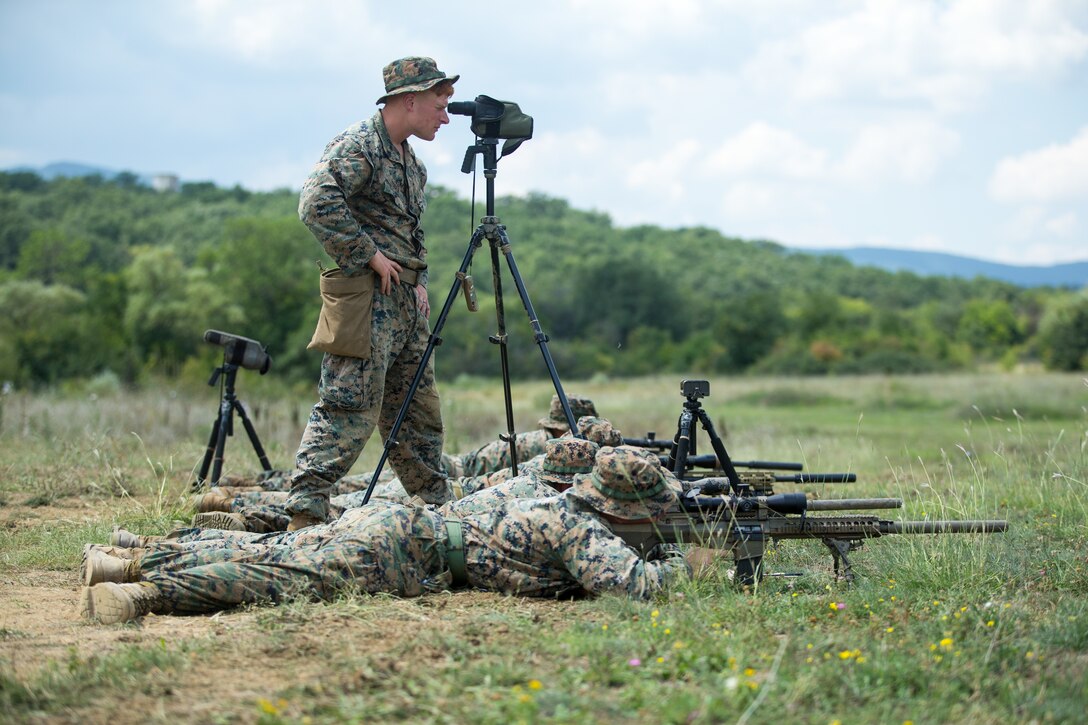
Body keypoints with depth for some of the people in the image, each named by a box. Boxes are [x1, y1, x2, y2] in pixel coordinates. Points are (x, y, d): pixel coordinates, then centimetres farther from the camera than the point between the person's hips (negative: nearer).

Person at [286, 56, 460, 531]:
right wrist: (369, 255, -18)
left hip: (406, 300, 9)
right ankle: (305, 511, -14)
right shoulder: (360, 144, -9)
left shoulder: (412, 163, 21)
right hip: (369, 296, -9)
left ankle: (436, 508, 22)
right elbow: (317, 204, -23)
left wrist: (419, 279, 13)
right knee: (351, 407, -14)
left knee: (419, 409, 14)